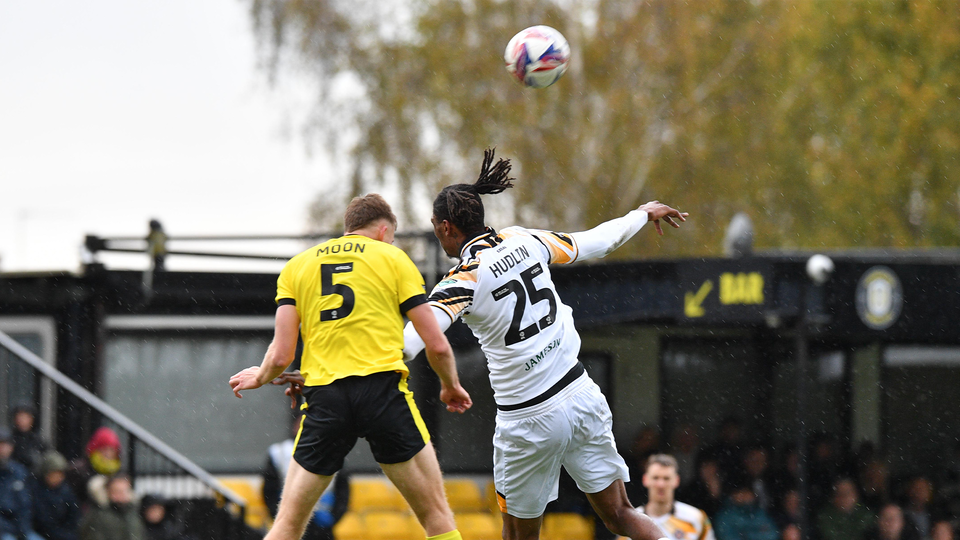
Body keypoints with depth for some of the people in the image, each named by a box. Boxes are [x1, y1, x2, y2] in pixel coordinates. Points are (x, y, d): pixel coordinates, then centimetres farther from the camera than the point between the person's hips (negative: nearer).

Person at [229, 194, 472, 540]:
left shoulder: (296, 266, 16)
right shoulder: (393, 258, 10)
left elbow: (281, 355, 7)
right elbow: (436, 345, 7)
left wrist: (259, 378, 30)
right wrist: (450, 386, 26)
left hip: (323, 395, 2)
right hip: (383, 388, -2)